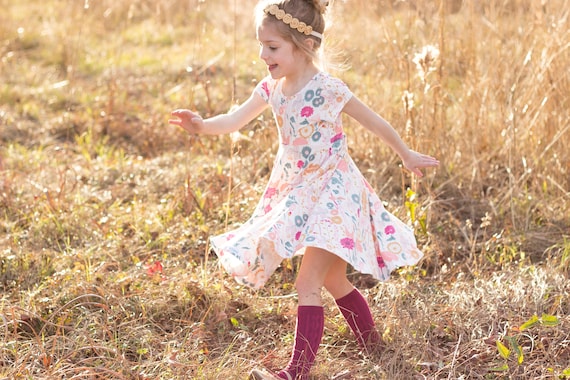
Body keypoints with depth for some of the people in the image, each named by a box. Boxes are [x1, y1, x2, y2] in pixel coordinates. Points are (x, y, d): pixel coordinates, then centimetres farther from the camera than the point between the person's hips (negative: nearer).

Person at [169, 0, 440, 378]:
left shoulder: (328, 89, -20)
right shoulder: (272, 88, -1)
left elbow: (375, 123, -9)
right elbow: (234, 121, -2)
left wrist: (407, 156, 2)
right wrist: (201, 125, -22)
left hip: (333, 194, -8)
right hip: (300, 195, 8)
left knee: (307, 285, -13)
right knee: (333, 281, 20)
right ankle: (371, 343, 39)